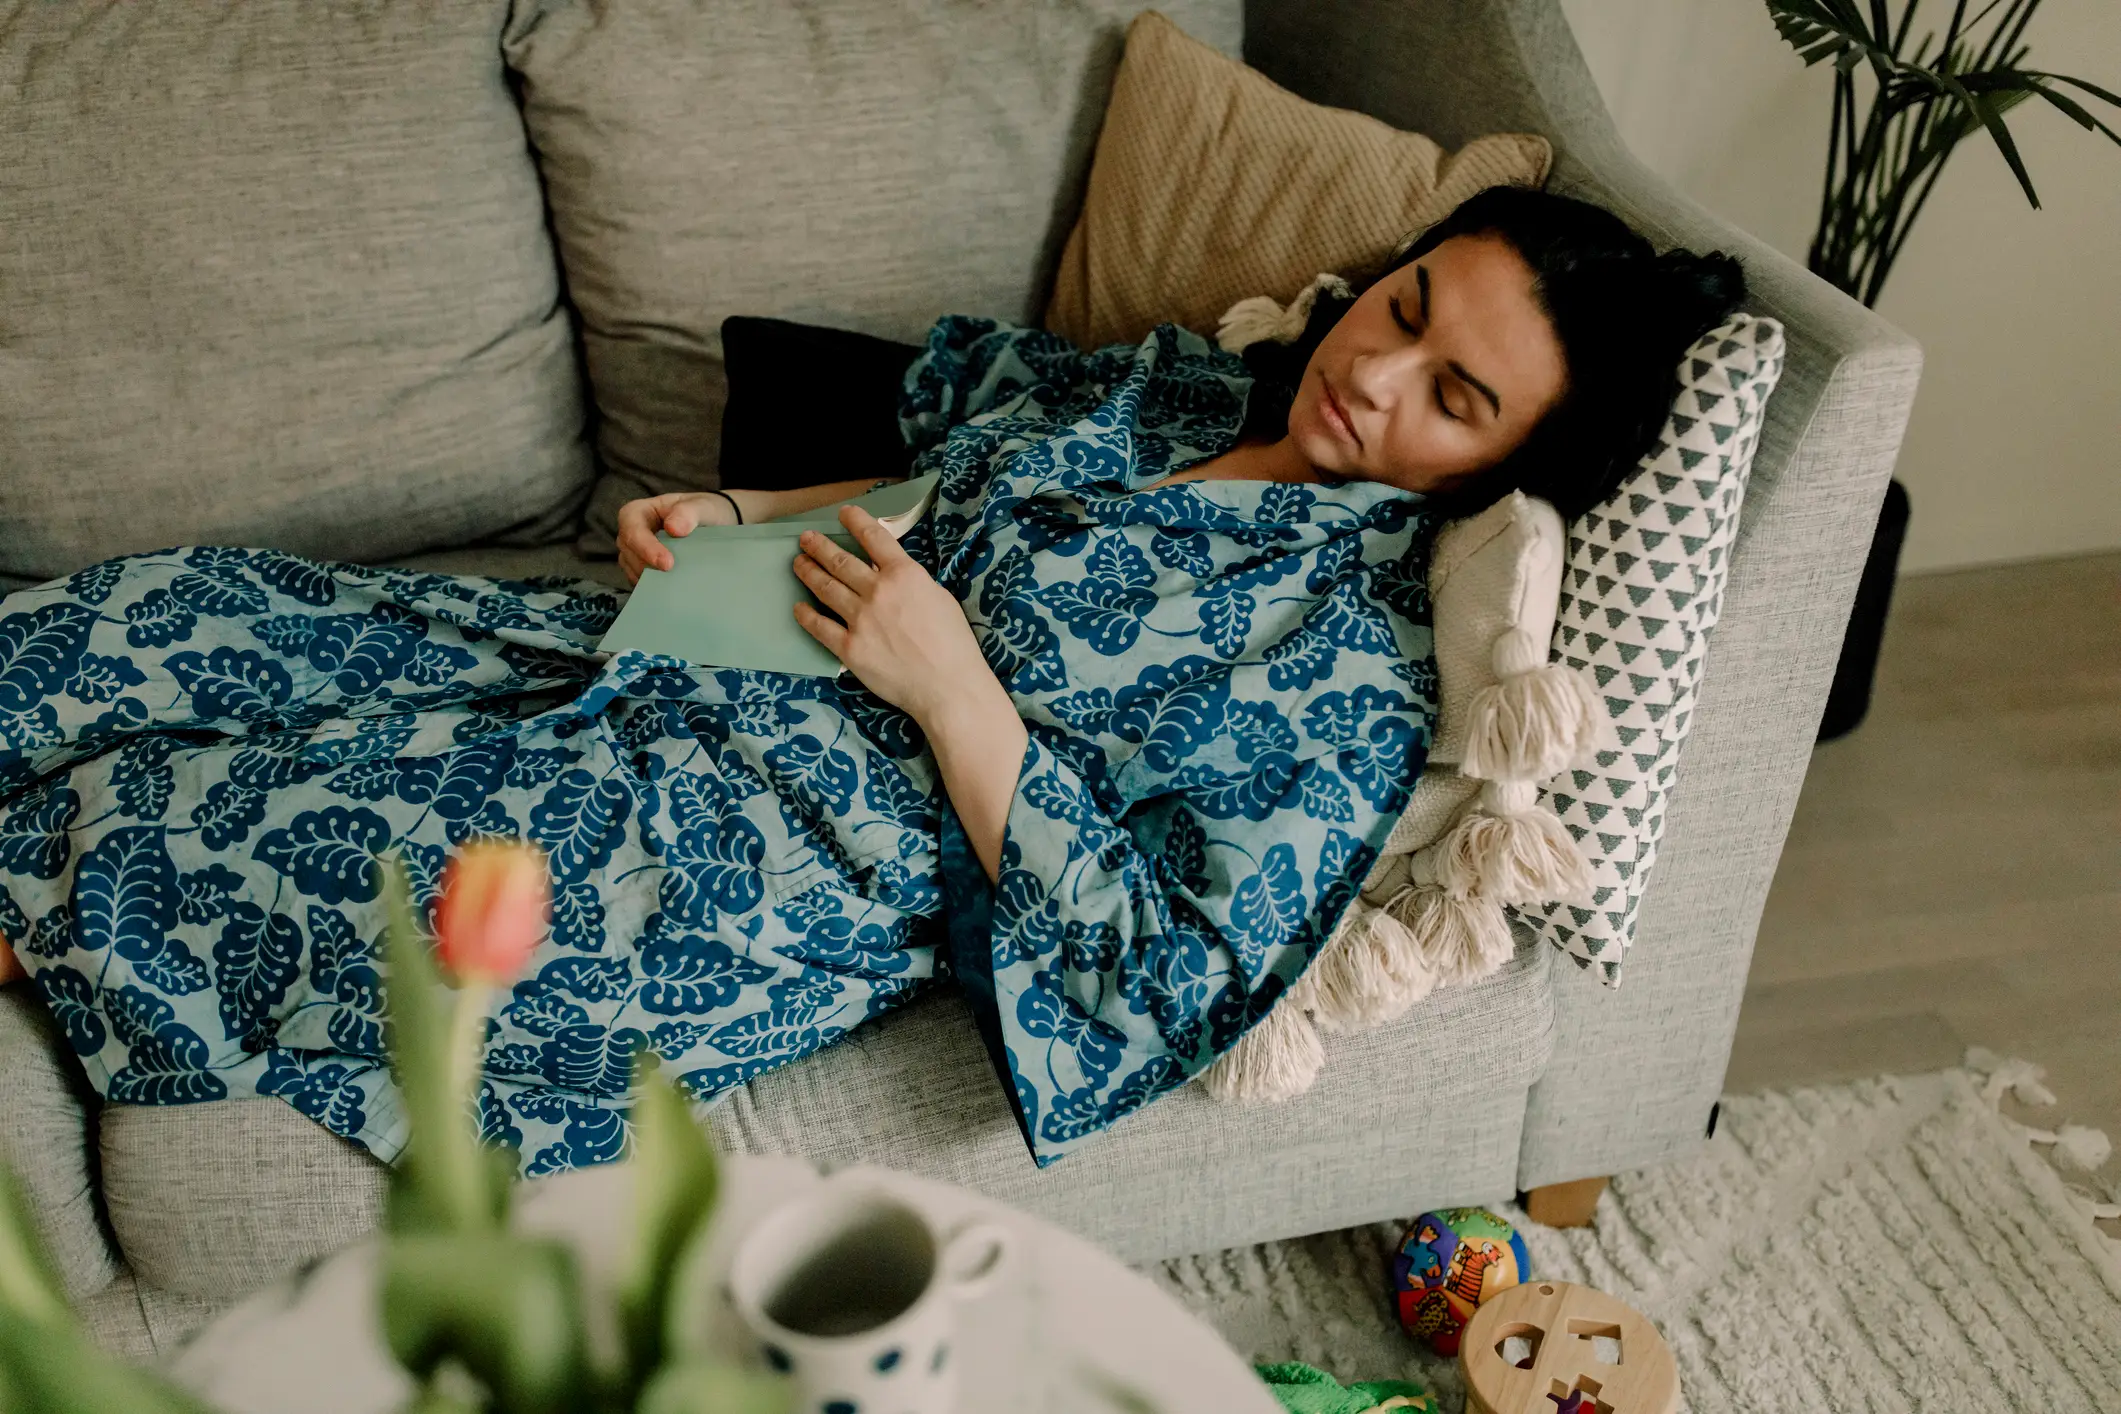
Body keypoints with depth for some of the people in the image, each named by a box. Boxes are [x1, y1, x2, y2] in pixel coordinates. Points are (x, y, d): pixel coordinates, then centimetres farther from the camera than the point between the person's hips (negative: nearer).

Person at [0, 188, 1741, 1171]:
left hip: (785, 872, -7)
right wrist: (733, 517, 4)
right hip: (709, 666, 7)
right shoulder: (1186, 381, 6)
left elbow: (1160, 980, -18)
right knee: (161, 621, 4)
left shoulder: (1359, 653, -15)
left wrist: (952, 687, -21)